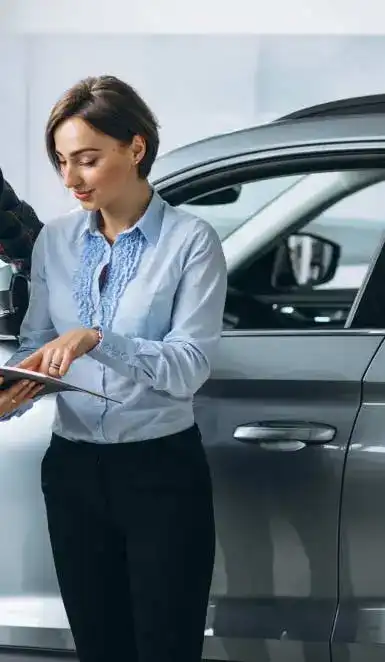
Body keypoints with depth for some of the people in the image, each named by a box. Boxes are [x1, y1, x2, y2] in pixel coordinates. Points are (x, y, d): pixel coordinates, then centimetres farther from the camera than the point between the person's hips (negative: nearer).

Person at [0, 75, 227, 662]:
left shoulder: (190, 240, -9)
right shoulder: (55, 241, 6)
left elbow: (190, 366, -15)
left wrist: (97, 341, -29)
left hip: (161, 471, -4)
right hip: (73, 468, 4)